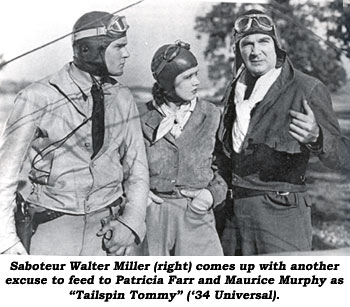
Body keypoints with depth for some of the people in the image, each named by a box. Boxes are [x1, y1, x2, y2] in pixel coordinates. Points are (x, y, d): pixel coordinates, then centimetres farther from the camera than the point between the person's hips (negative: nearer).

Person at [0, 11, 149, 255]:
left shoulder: (122, 98, 4)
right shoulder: (39, 98, -7)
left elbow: (137, 170, 10)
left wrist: (131, 224, -4)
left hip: (110, 225, 3)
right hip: (54, 226, -2)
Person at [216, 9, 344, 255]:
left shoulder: (308, 89, -8)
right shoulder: (234, 91, 11)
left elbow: (335, 156, -13)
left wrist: (315, 137, -34)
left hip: (282, 211, -5)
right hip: (235, 210, 6)